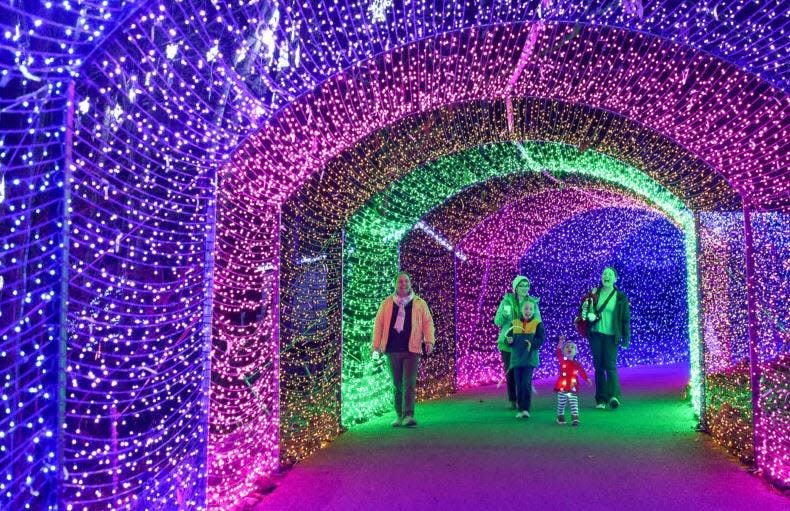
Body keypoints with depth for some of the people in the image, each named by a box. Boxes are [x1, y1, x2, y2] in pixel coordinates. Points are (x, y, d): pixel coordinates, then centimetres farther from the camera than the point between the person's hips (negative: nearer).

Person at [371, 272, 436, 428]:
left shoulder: (419, 303, 7)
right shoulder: (387, 303, 9)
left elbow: (428, 322, 4)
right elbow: (378, 324, 9)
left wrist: (429, 341, -9)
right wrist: (376, 345, 3)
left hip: (412, 349, -2)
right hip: (393, 350, 2)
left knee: (409, 383, -10)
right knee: (397, 384, 10)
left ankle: (408, 415, -10)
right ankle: (399, 415, 20)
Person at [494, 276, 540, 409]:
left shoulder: (533, 303, 4)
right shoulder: (507, 301, 1)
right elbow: (497, 321, -1)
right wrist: (504, 314, -21)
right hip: (508, 342, 0)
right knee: (510, 372, 5)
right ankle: (512, 400, 18)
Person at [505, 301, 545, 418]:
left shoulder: (537, 324, 3)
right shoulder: (514, 323, 10)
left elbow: (541, 339, -5)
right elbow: (508, 338, 12)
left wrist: (532, 343, -22)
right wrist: (509, 341, -10)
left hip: (530, 358, -3)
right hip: (516, 358, 3)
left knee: (526, 383, -13)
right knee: (519, 385, 6)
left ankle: (526, 409, -5)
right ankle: (520, 410, 16)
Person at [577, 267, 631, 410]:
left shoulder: (621, 297, 1)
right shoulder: (593, 293, 7)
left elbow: (625, 319, 1)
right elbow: (583, 310, 15)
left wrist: (626, 338, -3)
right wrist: (588, 315, -7)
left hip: (611, 335, -2)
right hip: (595, 334, 3)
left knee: (610, 365, -14)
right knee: (598, 366, 4)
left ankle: (614, 396, -19)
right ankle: (601, 399, 8)